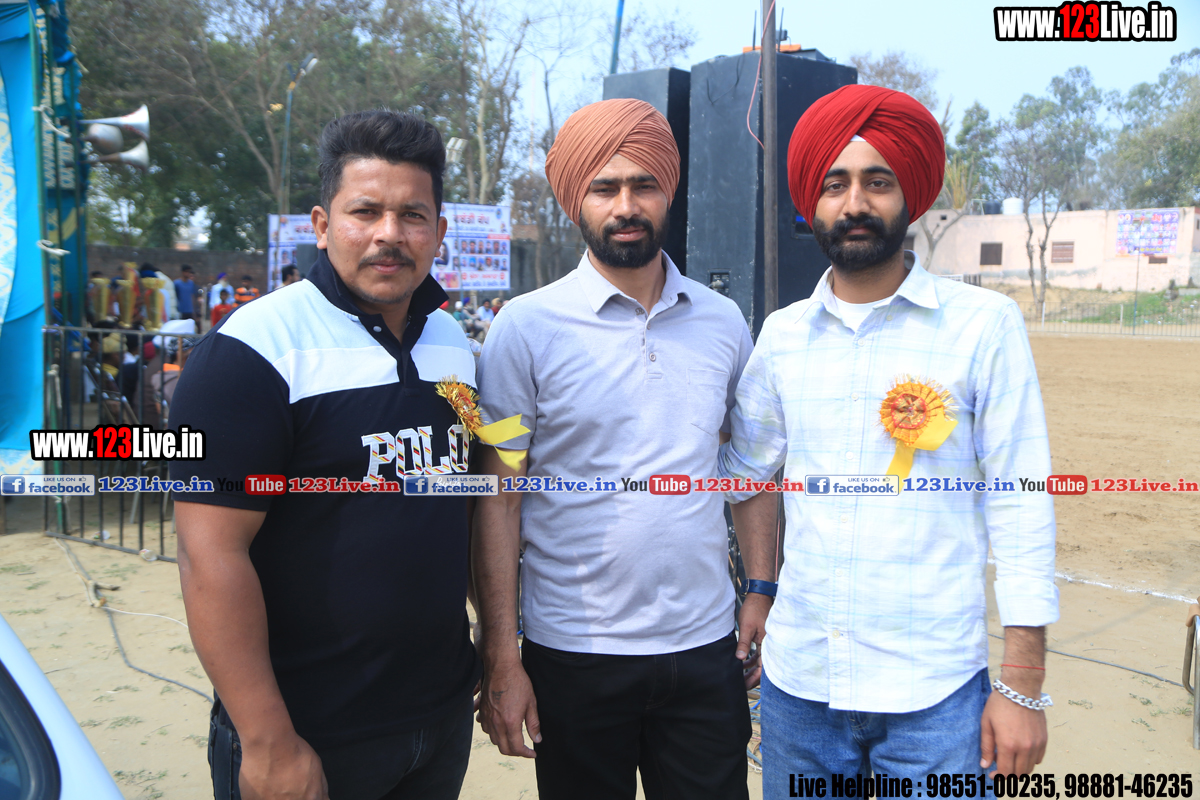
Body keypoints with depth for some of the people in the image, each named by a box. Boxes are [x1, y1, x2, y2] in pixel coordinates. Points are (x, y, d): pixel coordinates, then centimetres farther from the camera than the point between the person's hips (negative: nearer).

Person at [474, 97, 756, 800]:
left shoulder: (723, 321, 3)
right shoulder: (528, 326, -7)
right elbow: (498, 500, -7)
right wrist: (500, 659, -9)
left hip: (706, 645, 3)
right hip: (573, 657, -2)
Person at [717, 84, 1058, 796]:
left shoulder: (985, 324, -5)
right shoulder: (782, 334, 4)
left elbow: (1021, 508, -6)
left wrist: (1023, 685, -7)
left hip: (937, 693, -3)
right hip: (798, 679, 3)